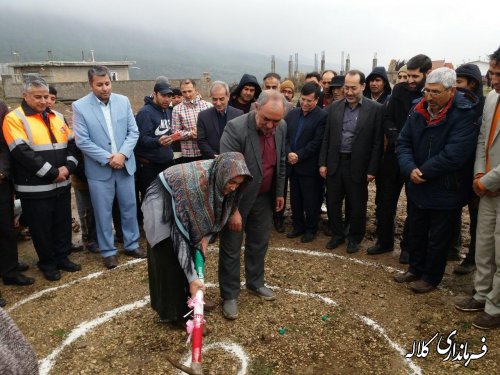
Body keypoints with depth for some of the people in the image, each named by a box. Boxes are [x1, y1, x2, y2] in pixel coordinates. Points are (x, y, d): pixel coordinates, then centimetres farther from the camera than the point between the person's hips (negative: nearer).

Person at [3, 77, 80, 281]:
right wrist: (52, 173, -17)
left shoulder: (57, 117, 11)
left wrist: (68, 167, -9)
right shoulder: (14, 118, -8)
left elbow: (72, 144, 9)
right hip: (35, 188, -5)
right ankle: (47, 263, 25)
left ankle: (62, 257, 32)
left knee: (63, 224, 15)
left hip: (61, 185, 5)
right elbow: (22, 152, -18)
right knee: (42, 228, 7)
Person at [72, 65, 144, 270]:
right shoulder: (80, 106, -8)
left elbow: (133, 132, 1)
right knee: (103, 212, 7)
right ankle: (108, 251, 22)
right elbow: (82, 141, -11)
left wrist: (122, 154, -14)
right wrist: (107, 158, -16)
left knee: (129, 207, 12)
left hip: (125, 164, 3)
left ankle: (132, 244, 29)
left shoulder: (123, 101, 2)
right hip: (99, 169, -3)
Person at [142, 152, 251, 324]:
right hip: (162, 202, -7)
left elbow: (214, 214, 0)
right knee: (171, 260, -7)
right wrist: (192, 277, -35)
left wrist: (205, 237, -16)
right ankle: (174, 312, 7)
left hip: (184, 202, 7)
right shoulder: (193, 184, -40)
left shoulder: (217, 178, -19)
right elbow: (180, 232, -36)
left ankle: (188, 301, 22)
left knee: (196, 253, 7)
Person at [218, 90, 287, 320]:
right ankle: (229, 295, 23)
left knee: (259, 243, 19)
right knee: (231, 249, 6)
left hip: (264, 197, 6)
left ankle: (255, 283, 40)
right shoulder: (235, 128, -25)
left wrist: (279, 192, 12)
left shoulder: (281, 128, -6)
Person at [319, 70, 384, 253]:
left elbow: (378, 142, -6)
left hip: (358, 166, -3)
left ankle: (354, 238, 31)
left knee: (357, 205, 10)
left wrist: (372, 170, -9)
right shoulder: (335, 107, 5)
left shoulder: (375, 109, -6)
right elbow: (327, 137, 8)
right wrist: (323, 163, 3)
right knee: (332, 202, 13)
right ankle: (337, 234, 33)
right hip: (335, 163, 3)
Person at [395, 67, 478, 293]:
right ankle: (416, 269, 40)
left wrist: (423, 172, -19)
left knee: (438, 238, 11)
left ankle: (431, 277, 30)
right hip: (417, 187, 6)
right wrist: (410, 169, -18)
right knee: (415, 231, 20)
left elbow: (455, 154, -26)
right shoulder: (418, 110, 0)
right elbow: (404, 141, -1)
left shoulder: (464, 114, -19)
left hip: (446, 190, -6)